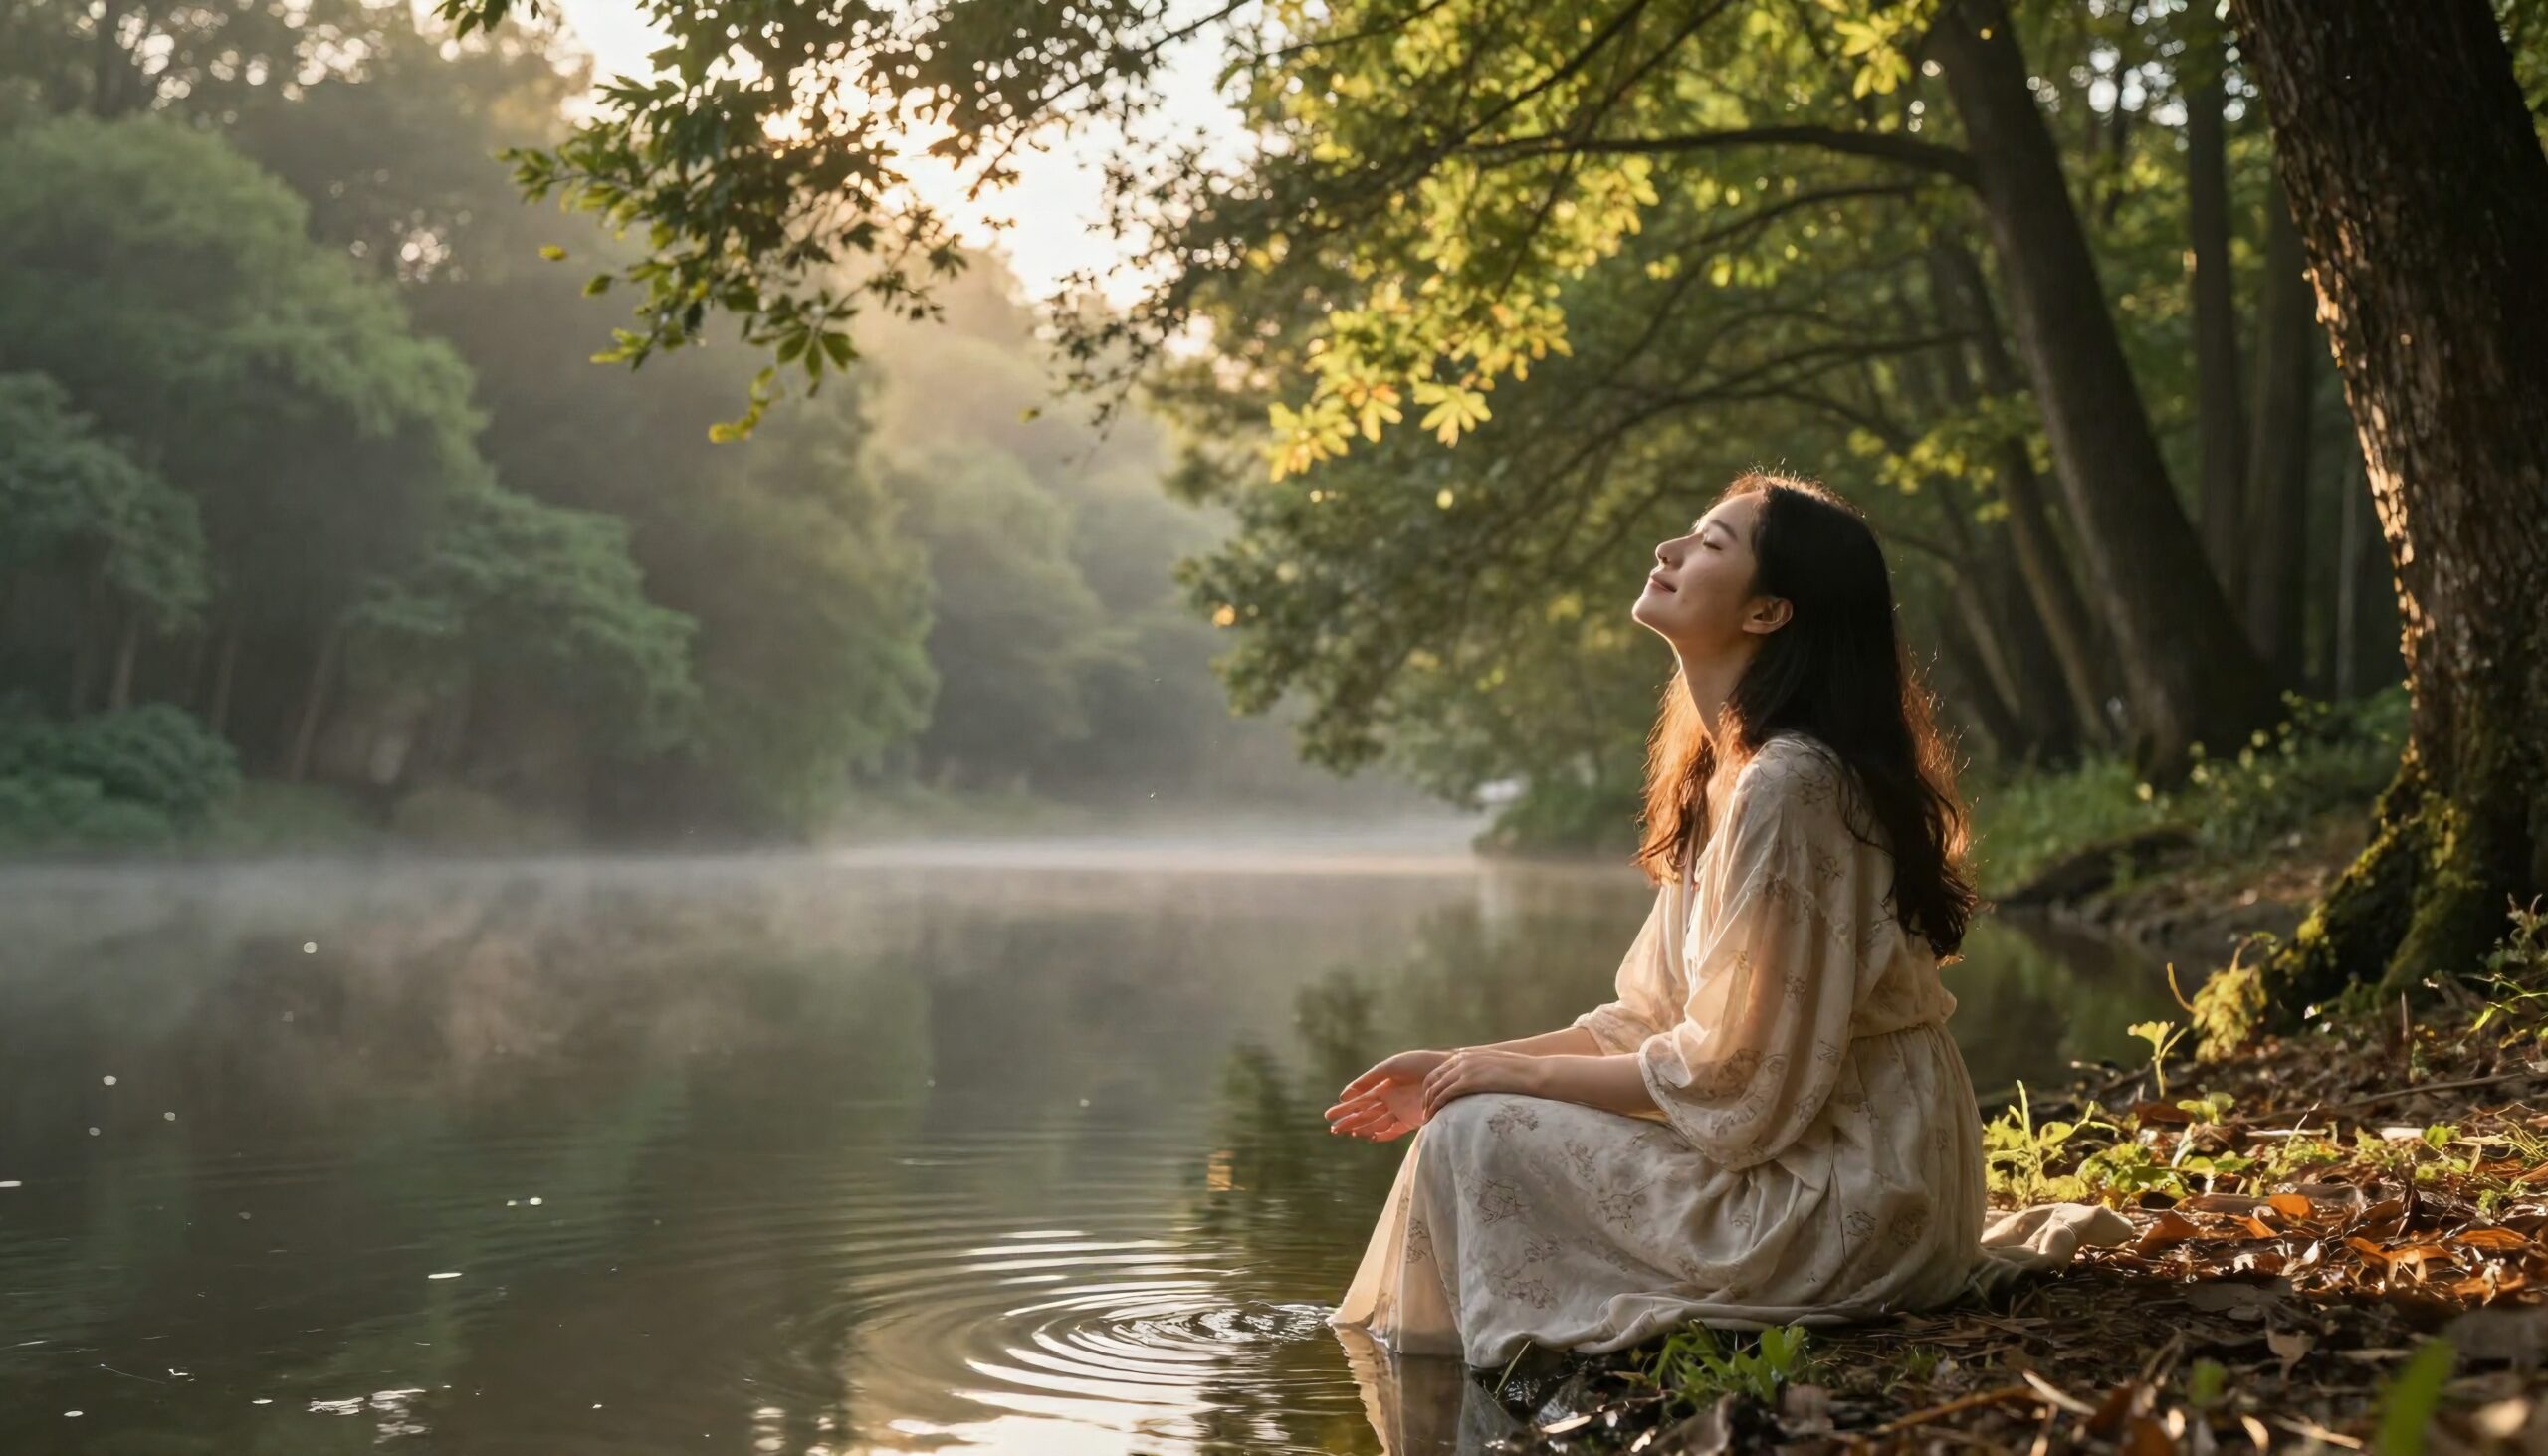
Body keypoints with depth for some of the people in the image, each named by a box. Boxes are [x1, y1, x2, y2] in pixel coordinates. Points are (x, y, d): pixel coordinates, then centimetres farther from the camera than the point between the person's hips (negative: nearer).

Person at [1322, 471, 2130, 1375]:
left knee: (1475, 1140, -12)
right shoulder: (1722, 776, 9)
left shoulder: (1784, 789, -21)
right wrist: (1464, 1066, 5)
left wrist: (1522, 1073, -10)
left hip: (1845, 1205, -9)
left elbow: (1728, 1078, -21)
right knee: (1473, 1102, 12)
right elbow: (1648, 1019, 12)